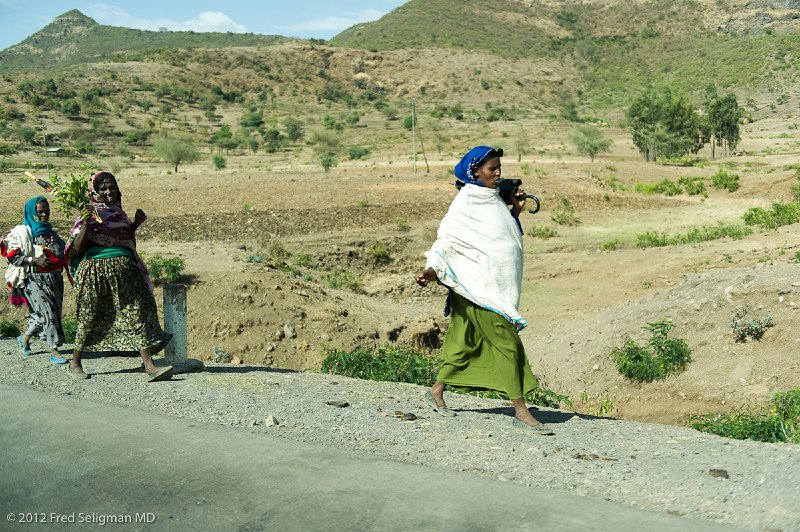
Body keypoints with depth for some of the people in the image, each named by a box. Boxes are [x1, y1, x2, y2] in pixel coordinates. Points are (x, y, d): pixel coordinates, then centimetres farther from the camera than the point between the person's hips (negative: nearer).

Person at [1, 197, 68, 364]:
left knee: (48, 312, 8)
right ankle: (54, 351, -6)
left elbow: (61, 253, 27)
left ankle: (24, 338, 32)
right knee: (46, 312, -11)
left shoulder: (50, 232, 16)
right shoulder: (22, 232, -3)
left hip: (53, 279, 6)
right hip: (34, 279, -6)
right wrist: (34, 260, -19)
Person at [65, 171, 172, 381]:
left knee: (137, 312, -7)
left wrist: (136, 223, 14)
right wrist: (86, 223, -21)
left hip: (124, 270, 5)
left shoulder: (118, 212, 15)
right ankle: (75, 363, 29)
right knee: (91, 318, 7)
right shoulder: (90, 214, -3)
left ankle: (150, 366, -11)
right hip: (96, 271, -5)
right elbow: (77, 249, -10)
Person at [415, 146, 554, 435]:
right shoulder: (466, 202, -10)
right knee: (506, 341, -9)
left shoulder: (493, 199, 14)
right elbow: (446, 239, -12)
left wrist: (515, 210, 10)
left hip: (497, 286, 8)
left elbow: (507, 235, 24)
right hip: (477, 285, -8)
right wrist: (431, 270, -24)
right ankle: (520, 410, -5)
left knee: (468, 341, 13)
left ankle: (436, 391, 27)